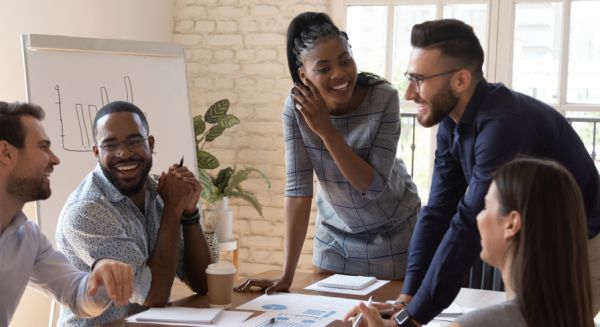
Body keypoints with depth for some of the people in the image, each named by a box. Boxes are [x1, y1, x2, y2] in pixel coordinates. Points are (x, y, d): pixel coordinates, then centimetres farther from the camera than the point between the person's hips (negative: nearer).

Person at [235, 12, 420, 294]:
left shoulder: (383, 98, -25)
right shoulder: (296, 107, -19)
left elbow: (374, 186, -26)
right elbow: (298, 188, -20)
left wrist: (326, 130, -33)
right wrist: (287, 274, -23)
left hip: (392, 232, -2)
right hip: (335, 234, 2)